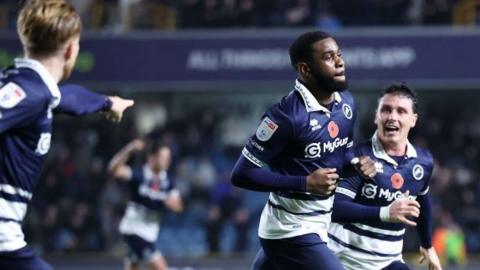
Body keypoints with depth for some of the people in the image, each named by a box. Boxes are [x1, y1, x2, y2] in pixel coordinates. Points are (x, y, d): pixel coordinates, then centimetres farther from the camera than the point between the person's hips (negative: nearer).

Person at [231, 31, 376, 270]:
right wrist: (305, 183, -24)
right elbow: (242, 174, -19)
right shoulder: (287, 115, -21)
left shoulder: (345, 102, 3)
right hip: (292, 231, -9)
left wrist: (358, 163, -3)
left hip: (319, 222, 9)